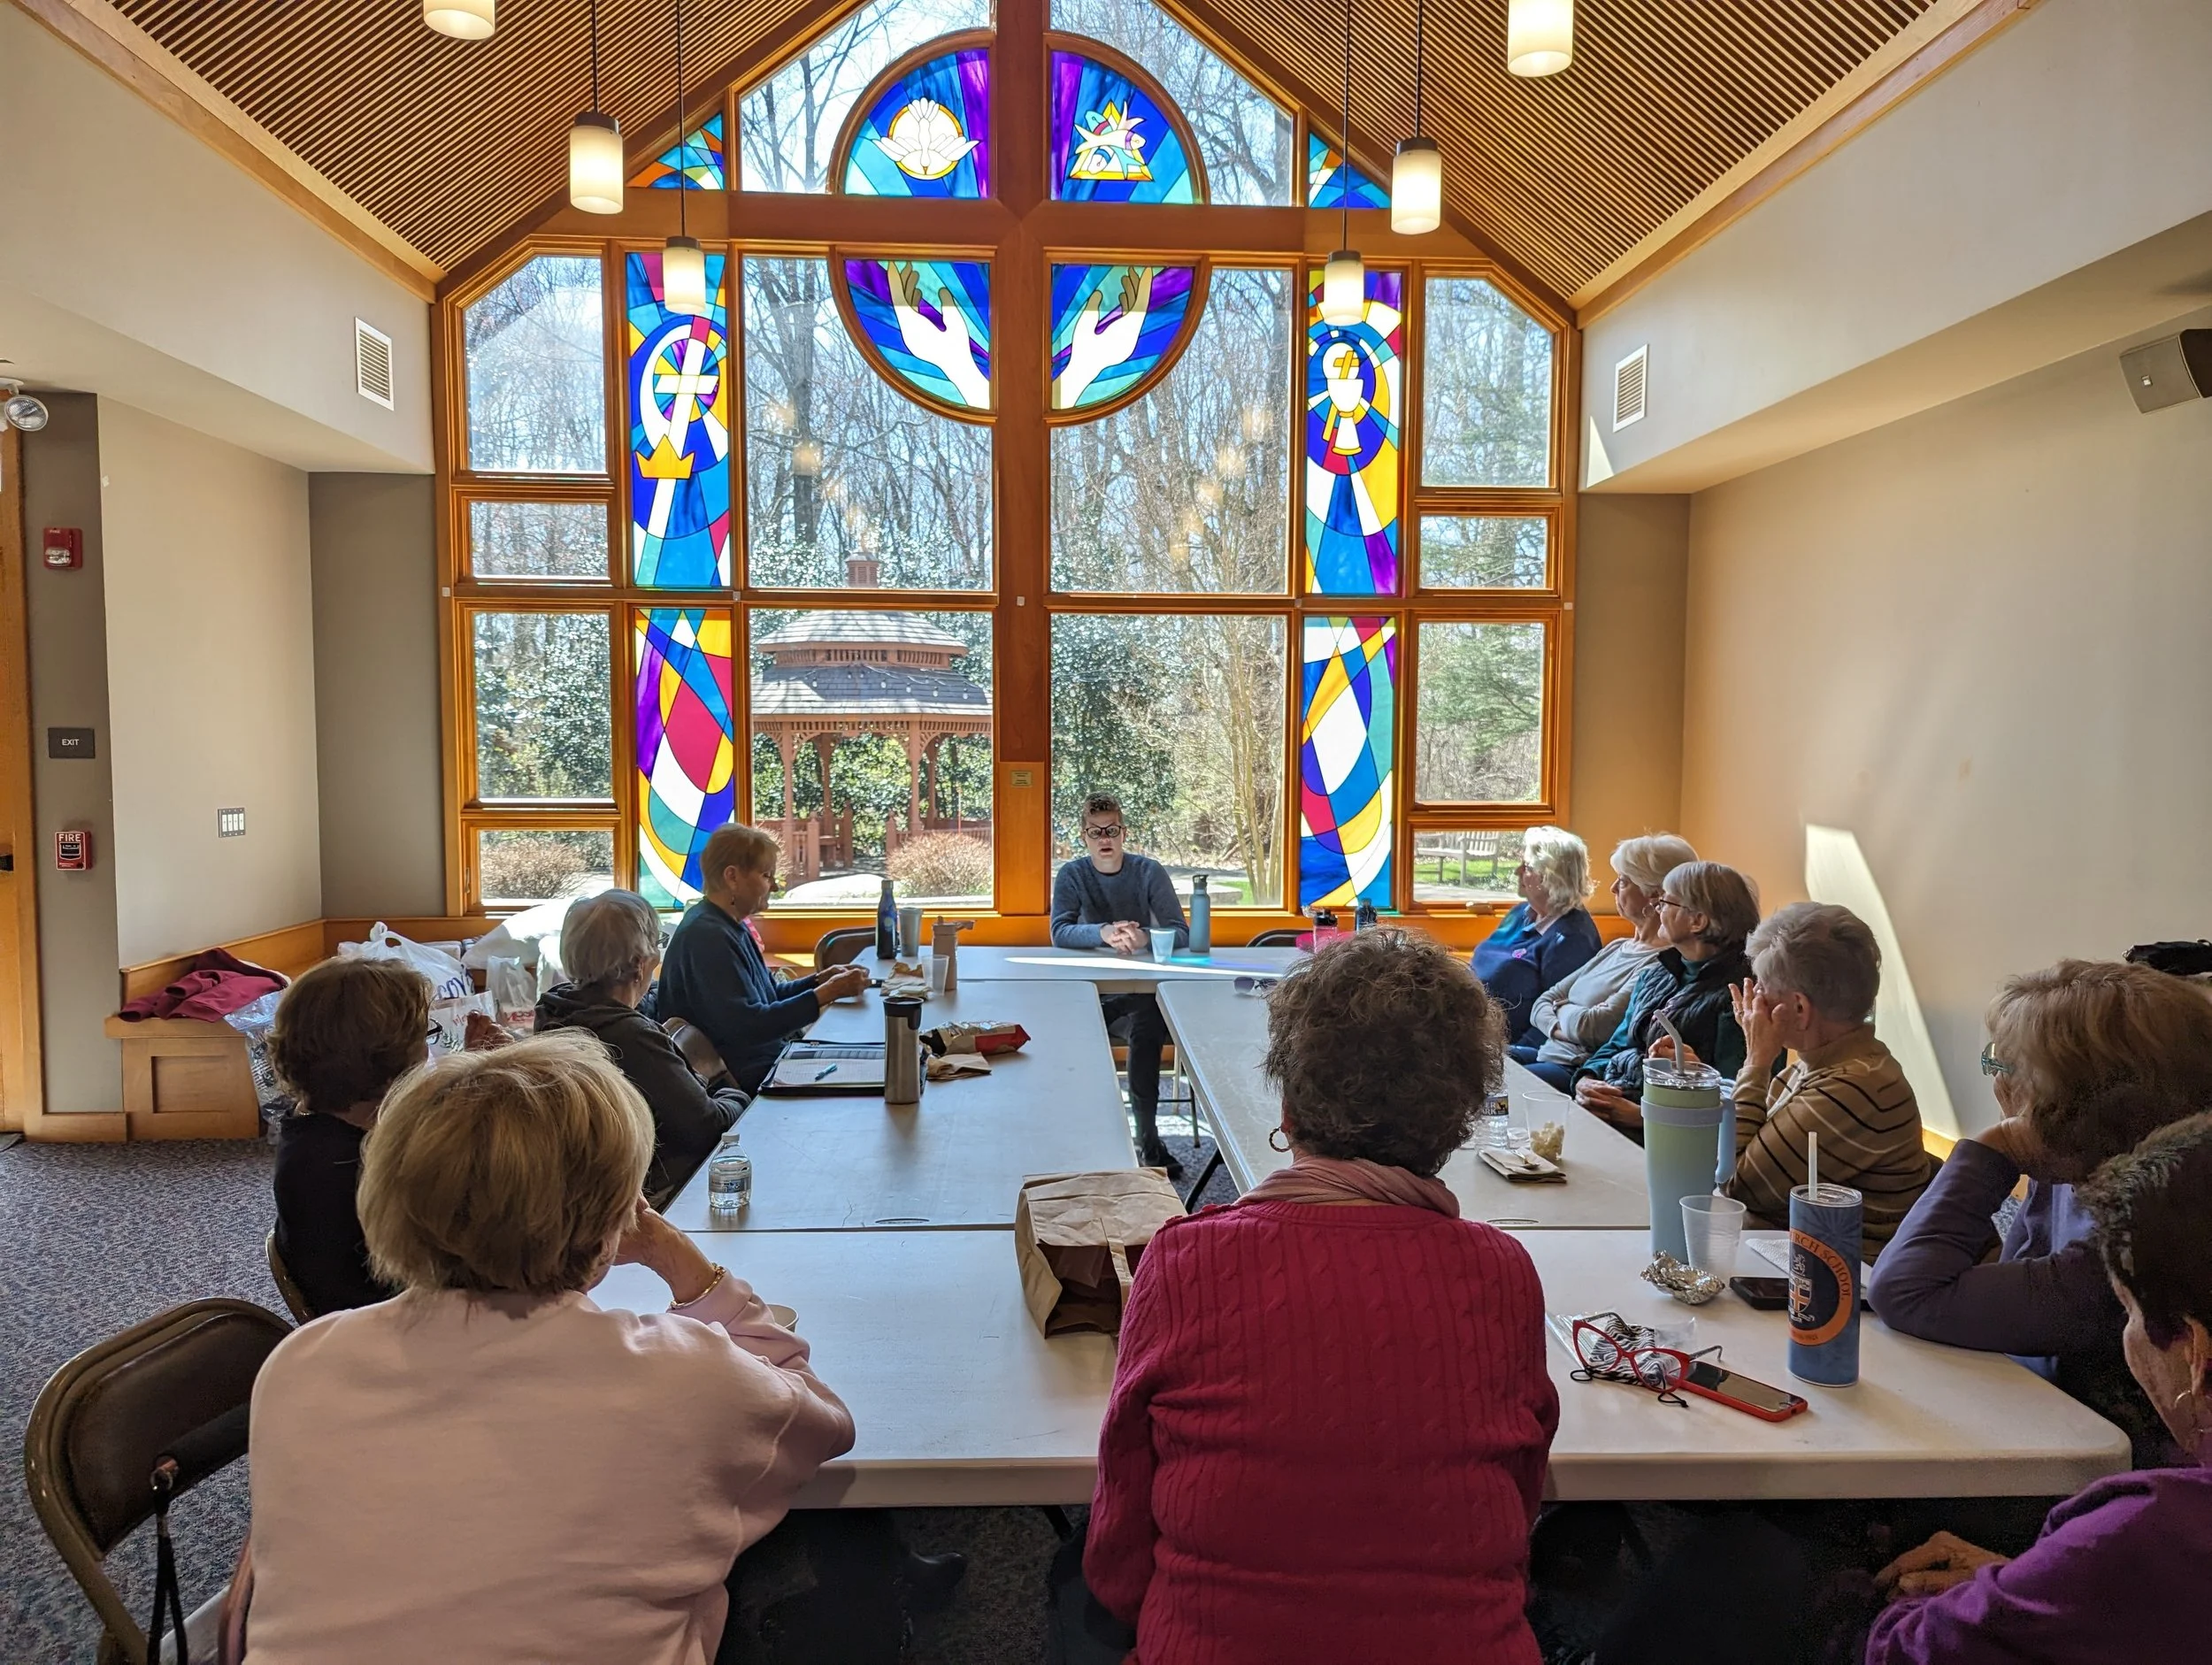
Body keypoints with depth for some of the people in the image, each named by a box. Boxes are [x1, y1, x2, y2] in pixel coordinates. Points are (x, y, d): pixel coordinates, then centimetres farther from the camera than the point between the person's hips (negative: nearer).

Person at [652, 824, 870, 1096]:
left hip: (767, 1059, 10)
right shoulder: (706, 936, -21)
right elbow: (747, 1026, -26)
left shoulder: (732, 926, 12)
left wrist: (820, 979, 2)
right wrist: (827, 993, -23)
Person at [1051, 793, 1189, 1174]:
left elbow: (1181, 934, -7)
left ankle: (1148, 1136, -24)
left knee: (1147, 1026, -33)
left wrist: (1144, 938, -30)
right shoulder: (1072, 875, 3)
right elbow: (1060, 933, -12)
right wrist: (1103, 933, -32)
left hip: (1142, 988, -1)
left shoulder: (1149, 872, 1)